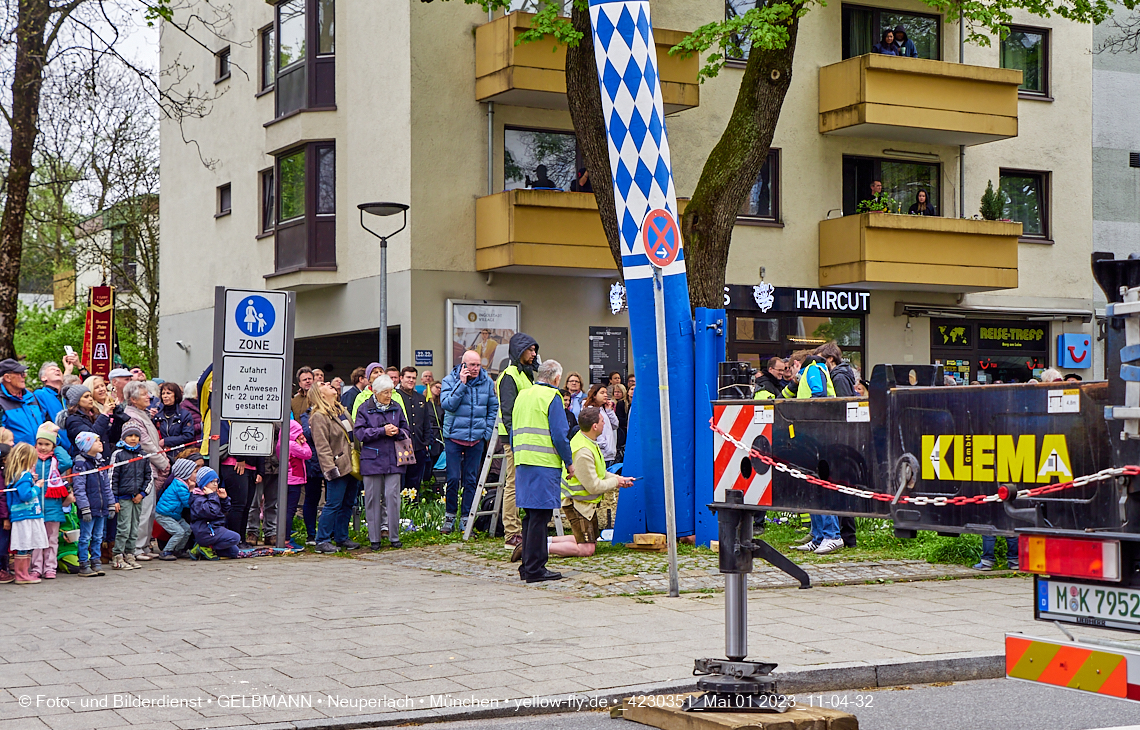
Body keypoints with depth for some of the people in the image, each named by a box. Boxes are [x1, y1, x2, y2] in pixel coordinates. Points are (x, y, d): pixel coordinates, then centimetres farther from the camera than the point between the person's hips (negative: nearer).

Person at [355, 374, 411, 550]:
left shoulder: (396, 408, 11)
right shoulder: (365, 408, 2)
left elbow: (407, 431, 14)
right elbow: (359, 433, -7)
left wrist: (398, 432, -8)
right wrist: (382, 431, -13)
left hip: (393, 461, 2)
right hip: (371, 460, -2)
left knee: (393, 497, -3)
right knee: (373, 499, 2)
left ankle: (394, 537, 6)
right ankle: (374, 538, 10)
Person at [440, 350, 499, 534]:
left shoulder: (487, 382, 4)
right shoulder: (450, 380, -3)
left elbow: (493, 408, 12)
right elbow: (447, 404, -15)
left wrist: (487, 432, 4)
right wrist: (462, 384, -18)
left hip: (477, 438, 2)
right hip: (454, 436, -2)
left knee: (471, 480, 5)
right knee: (453, 478, -4)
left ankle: (466, 518, 12)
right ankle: (449, 516, 11)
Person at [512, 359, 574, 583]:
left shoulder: (522, 396, 17)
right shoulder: (551, 397, -7)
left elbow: (513, 433, 20)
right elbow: (559, 434, -11)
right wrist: (569, 462, -3)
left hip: (523, 463, 8)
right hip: (544, 464, -8)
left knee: (530, 514, 14)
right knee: (540, 515, -6)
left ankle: (527, 565, 18)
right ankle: (534, 569, -6)